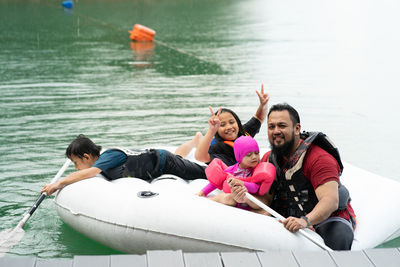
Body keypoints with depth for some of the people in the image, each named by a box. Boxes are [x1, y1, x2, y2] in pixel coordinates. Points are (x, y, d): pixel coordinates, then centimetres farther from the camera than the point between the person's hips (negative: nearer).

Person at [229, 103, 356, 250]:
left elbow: (330, 201, -28)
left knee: (339, 235, -36)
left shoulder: (320, 158, -16)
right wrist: (247, 198, -21)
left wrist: (305, 221, -46)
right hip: (288, 221, 5)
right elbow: (266, 200, 2)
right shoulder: (268, 159, 6)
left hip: (328, 218, -5)